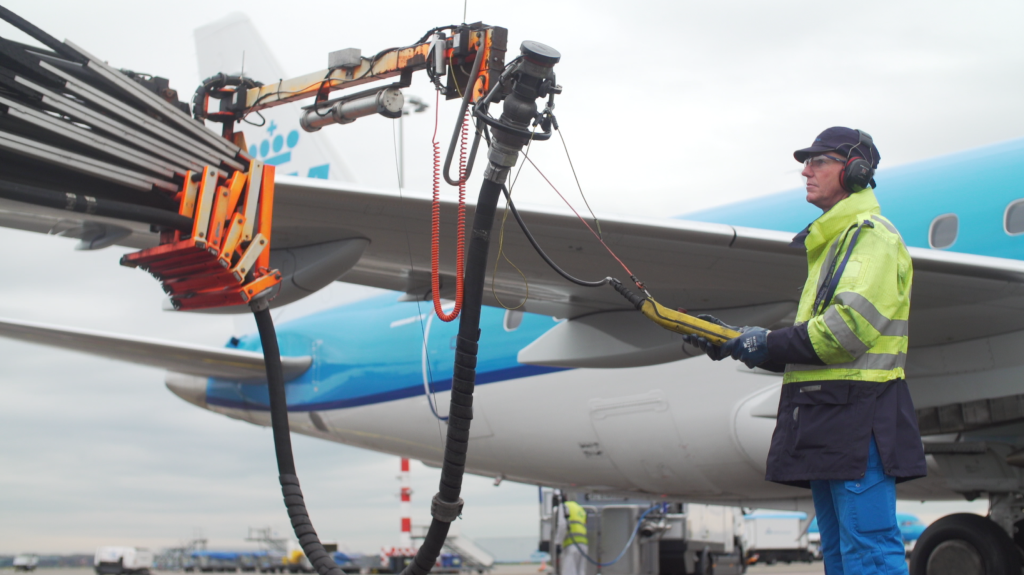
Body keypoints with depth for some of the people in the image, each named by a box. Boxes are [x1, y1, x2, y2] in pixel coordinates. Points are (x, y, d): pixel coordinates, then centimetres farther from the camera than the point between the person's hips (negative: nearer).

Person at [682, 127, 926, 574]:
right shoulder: (831, 243, 25)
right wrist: (732, 341, 13)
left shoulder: (873, 235, -6)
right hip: (826, 420, 10)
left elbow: (849, 327, -20)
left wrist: (768, 345, -13)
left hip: (860, 418, -10)